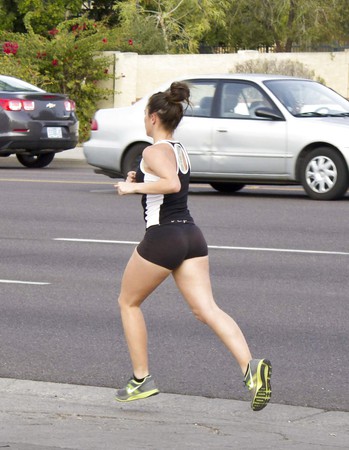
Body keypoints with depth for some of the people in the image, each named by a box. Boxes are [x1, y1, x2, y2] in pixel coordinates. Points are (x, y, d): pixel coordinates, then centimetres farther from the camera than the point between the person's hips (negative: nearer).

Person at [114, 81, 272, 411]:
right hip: (191, 236, 8)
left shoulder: (154, 152, -11)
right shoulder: (180, 151, 17)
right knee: (206, 309, -4)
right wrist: (140, 181, 19)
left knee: (128, 302, 14)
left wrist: (133, 187, -20)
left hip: (162, 238, -8)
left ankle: (142, 379, 16)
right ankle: (250, 366, -25)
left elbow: (172, 184, -30)